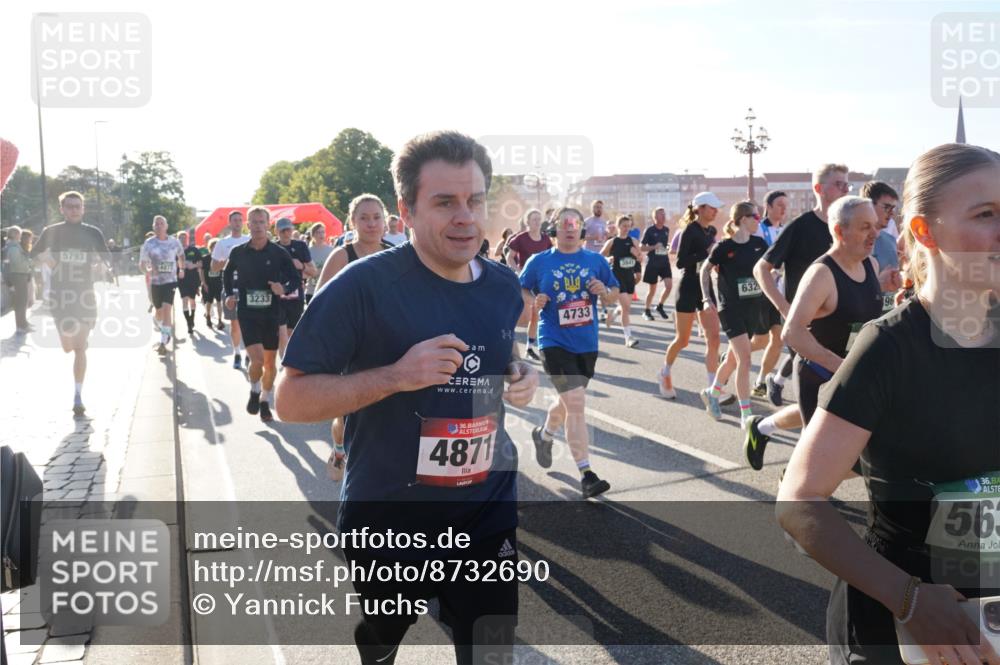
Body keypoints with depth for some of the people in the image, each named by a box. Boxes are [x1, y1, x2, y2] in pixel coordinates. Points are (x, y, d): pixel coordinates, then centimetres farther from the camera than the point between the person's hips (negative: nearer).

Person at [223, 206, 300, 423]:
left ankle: (265, 401, 29)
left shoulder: (279, 253, -5)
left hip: (272, 314, 1)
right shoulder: (238, 252, -1)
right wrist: (229, 294, 5)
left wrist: (284, 288, -20)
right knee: (257, 359, -15)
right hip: (247, 313, -1)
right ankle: (254, 391, 15)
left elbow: (296, 279, 0)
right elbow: (227, 274, 19)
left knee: (270, 362, 9)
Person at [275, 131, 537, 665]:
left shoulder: (503, 287, -2)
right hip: (386, 522, -3)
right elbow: (290, 401, -17)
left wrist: (520, 377, -5)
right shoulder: (363, 285, -20)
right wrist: (395, 375, -30)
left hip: (489, 517, 3)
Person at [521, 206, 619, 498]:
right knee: (576, 403, -15)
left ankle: (544, 435, 52)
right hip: (555, 342, -4)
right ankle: (586, 474, -8)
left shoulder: (596, 260, 4)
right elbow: (520, 291, 6)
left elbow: (615, 294, 10)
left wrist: (605, 291, -12)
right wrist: (533, 301, -14)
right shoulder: (539, 261, -3)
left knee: (570, 401, 20)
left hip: (586, 343, 4)